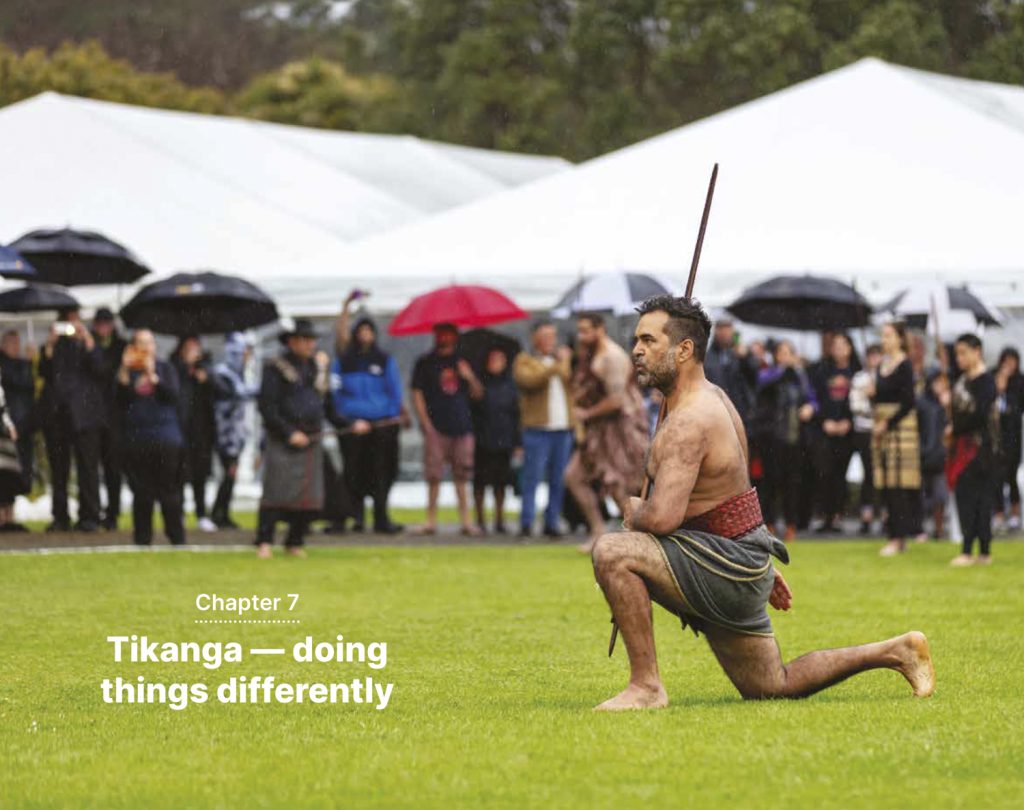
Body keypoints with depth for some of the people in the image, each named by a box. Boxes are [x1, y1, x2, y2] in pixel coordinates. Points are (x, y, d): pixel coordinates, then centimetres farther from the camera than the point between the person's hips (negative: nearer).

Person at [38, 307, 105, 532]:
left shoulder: (90, 345, 10)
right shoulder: (56, 346, 13)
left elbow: (99, 370, -6)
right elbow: (44, 372, 0)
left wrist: (88, 342, -12)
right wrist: (50, 345, -10)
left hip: (83, 414, -2)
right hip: (56, 414, 2)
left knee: (87, 466, -6)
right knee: (58, 468, 3)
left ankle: (89, 517, -4)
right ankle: (60, 518, 6)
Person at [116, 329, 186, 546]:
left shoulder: (165, 369, 8)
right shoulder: (126, 372, 9)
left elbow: (173, 395, -6)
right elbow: (120, 400, -4)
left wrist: (152, 376, -17)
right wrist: (125, 370, -12)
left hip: (165, 438, -1)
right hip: (136, 437, 1)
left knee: (169, 491, -5)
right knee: (141, 493, 0)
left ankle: (177, 537, 0)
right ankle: (142, 538, 5)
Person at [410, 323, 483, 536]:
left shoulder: (462, 362, 13)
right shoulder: (425, 363, 5)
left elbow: (477, 394, 15)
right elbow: (417, 394, 2)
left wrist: (470, 378, -6)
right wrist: (426, 424, -7)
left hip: (461, 428, 3)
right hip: (436, 429, -3)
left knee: (462, 477, 2)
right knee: (433, 476, -4)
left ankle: (465, 521, 3)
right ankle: (431, 520, 1)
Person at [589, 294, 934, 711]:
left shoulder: (689, 421, -22)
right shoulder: (712, 397, 11)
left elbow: (663, 517, -32)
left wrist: (635, 512, -9)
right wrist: (763, 564, 29)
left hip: (729, 568, -10)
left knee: (611, 551, -25)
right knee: (774, 688, 22)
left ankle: (646, 686, -20)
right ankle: (896, 652, 27)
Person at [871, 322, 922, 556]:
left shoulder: (904, 366, -9)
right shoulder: (882, 365, 14)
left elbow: (908, 403, -14)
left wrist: (887, 424, -15)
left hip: (900, 424, -8)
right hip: (881, 427, 8)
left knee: (898, 483, -9)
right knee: (885, 484, 6)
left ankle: (898, 538, -8)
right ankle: (896, 534, 10)